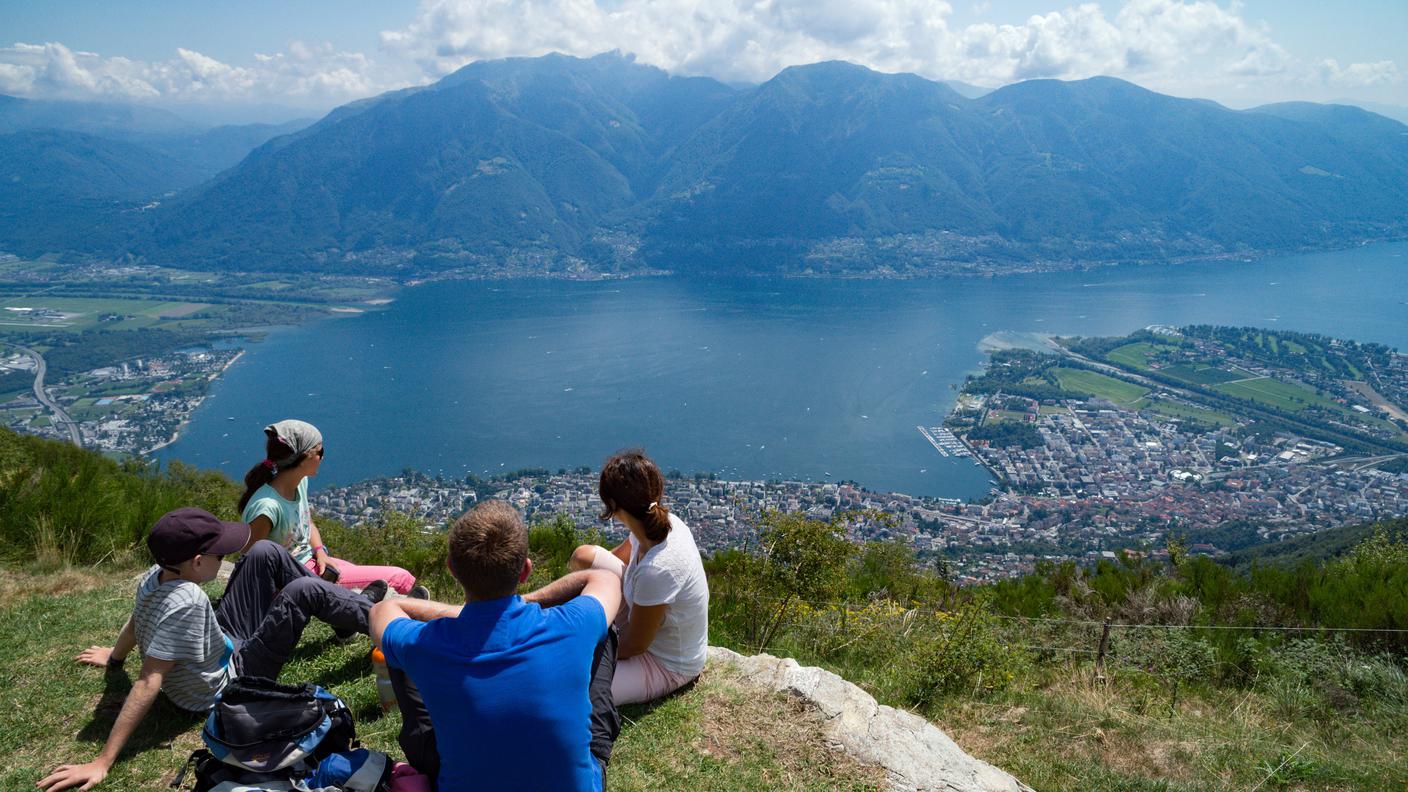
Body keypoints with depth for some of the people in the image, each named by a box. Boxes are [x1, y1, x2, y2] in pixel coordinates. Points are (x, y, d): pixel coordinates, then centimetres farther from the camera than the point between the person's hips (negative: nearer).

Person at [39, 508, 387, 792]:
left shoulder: (154, 575, -15)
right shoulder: (186, 602, -37)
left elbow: (135, 623, 5)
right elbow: (148, 683, -38)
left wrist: (115, 657, 25)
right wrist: (102, 763, -36)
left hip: (224, 647, 8)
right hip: (232, 684, -8)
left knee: (266, 552, 3)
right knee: (304, 591, -17)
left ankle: (342, 610, 18)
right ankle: (368, 614, 8)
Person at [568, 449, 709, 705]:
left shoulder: (657, 569, -39)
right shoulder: (664, 523, -17)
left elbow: (635, 646, -23)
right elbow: (620, 556, 7)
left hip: (667, 667, -8)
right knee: (584, 555, 1)